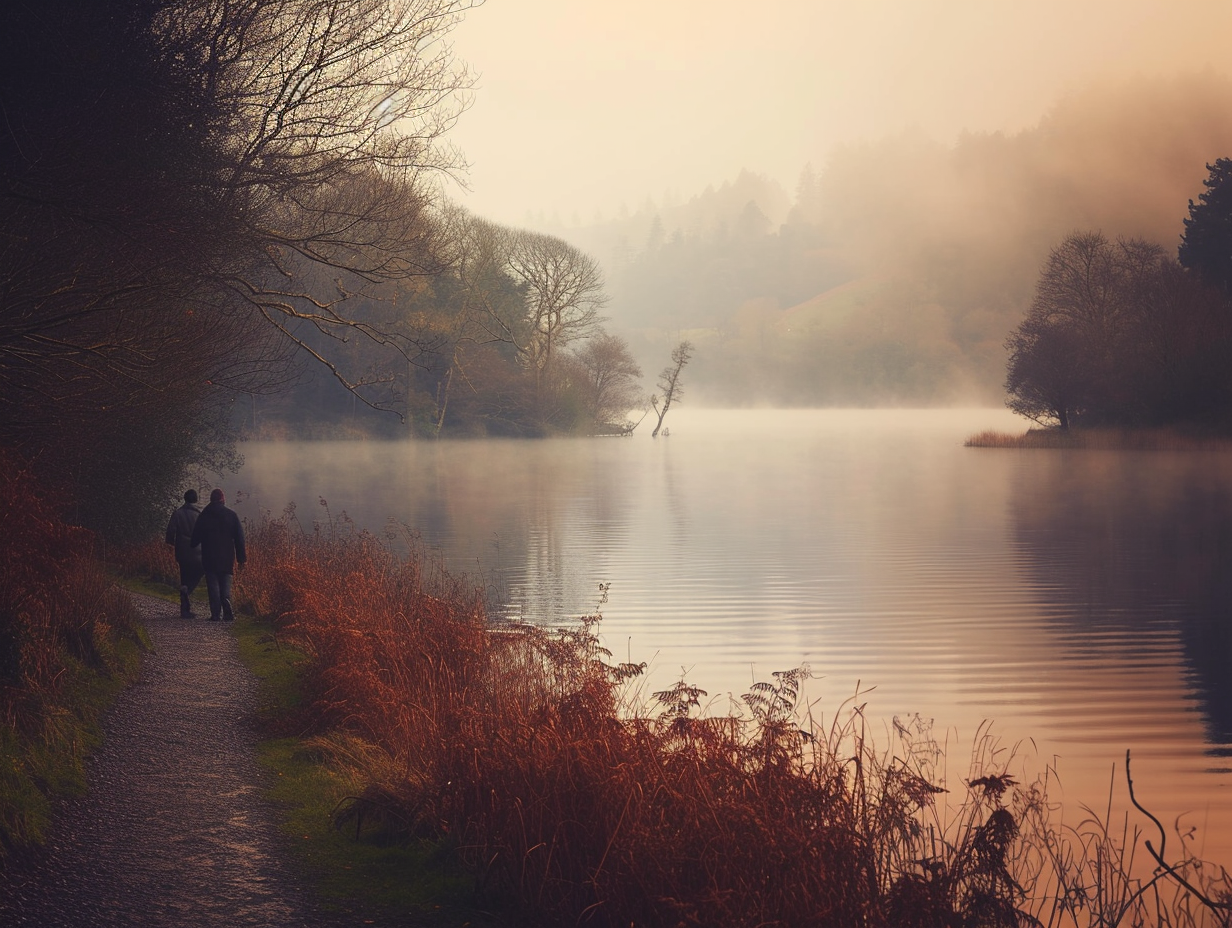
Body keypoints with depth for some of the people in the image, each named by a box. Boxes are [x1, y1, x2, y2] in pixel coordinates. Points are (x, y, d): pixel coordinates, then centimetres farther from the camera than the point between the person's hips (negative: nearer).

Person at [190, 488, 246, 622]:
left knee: (213, 585, 3)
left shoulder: (203, 516, -1)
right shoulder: (231, 515, 1)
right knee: (225, 586, 8)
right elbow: (239, 537, 2)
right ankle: (228, 612, -9)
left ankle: (215, 613, -5)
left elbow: (196, 537, 2)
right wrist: (241, 558, 6)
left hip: (209, 557, -1)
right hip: (227, 557, 1)